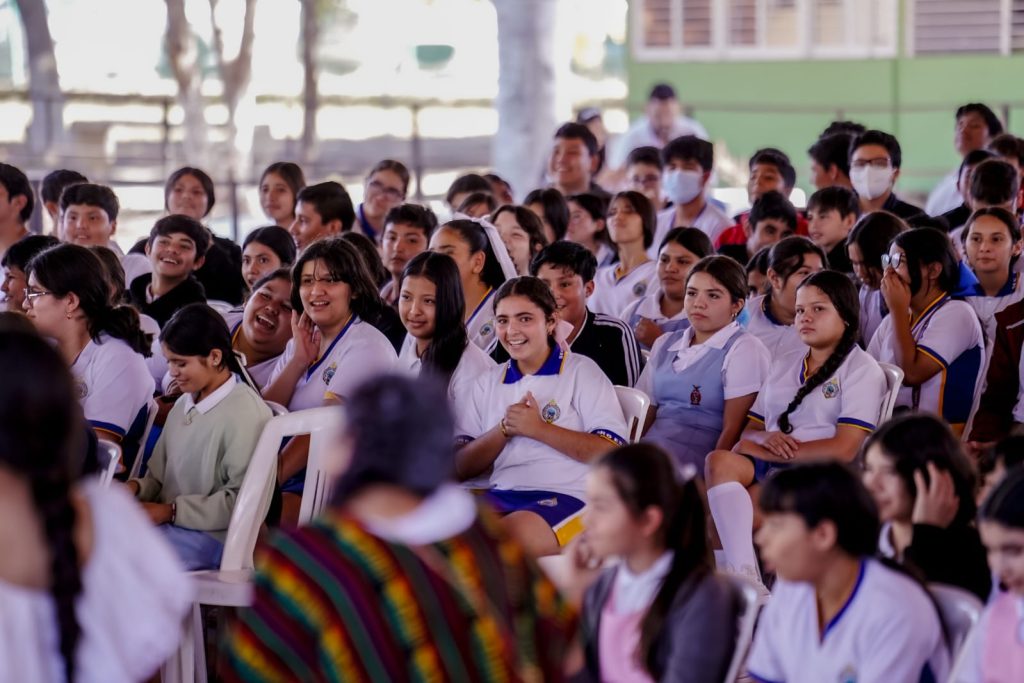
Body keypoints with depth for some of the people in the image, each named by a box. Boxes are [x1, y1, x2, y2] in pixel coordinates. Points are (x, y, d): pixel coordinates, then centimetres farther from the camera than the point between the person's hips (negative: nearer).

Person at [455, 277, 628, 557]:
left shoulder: (581, 371, 8)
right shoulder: (489, 383, 22)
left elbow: (611, 452, -6)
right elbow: (462, 468, 15)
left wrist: (537, 428, -8)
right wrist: (505, 429, -2)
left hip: (568, 496, -4)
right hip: (501, 495, 4)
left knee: (519, 530, -39)